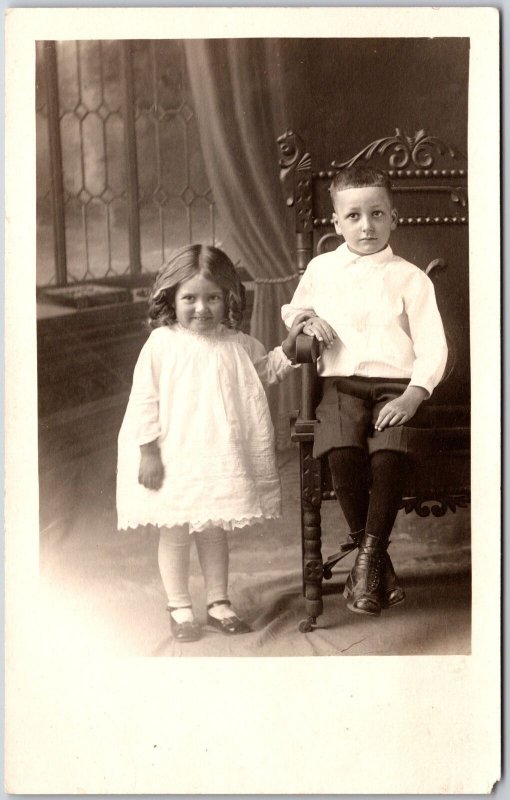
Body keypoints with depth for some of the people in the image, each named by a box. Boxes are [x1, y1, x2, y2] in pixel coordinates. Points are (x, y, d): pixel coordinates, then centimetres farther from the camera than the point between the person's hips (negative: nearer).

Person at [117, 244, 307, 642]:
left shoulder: (238, 344, 2)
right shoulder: (161, 344, -9)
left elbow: (265, 372, 20)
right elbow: (144, 399, -9)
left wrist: (288, 346, 4)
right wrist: (148, 451, -11)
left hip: (222, 455, 3)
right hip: (174, 457, -3)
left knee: (214, 531, 15)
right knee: (175, 532, 7)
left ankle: (219, 602, 28)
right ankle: (180, 608, 21)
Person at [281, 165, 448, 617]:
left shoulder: (410, 278, 7)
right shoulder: (320, 270, 16)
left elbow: (433, 348, 2)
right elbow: (292, 309, 34)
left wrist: (413, 395, -15)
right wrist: (304, 318, 9)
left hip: (397, 383, -1)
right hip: (342, 382, 2)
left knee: (390, 454, -31)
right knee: (343, 452, -28)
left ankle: (368, 556, -12)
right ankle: (377, 562, -9)